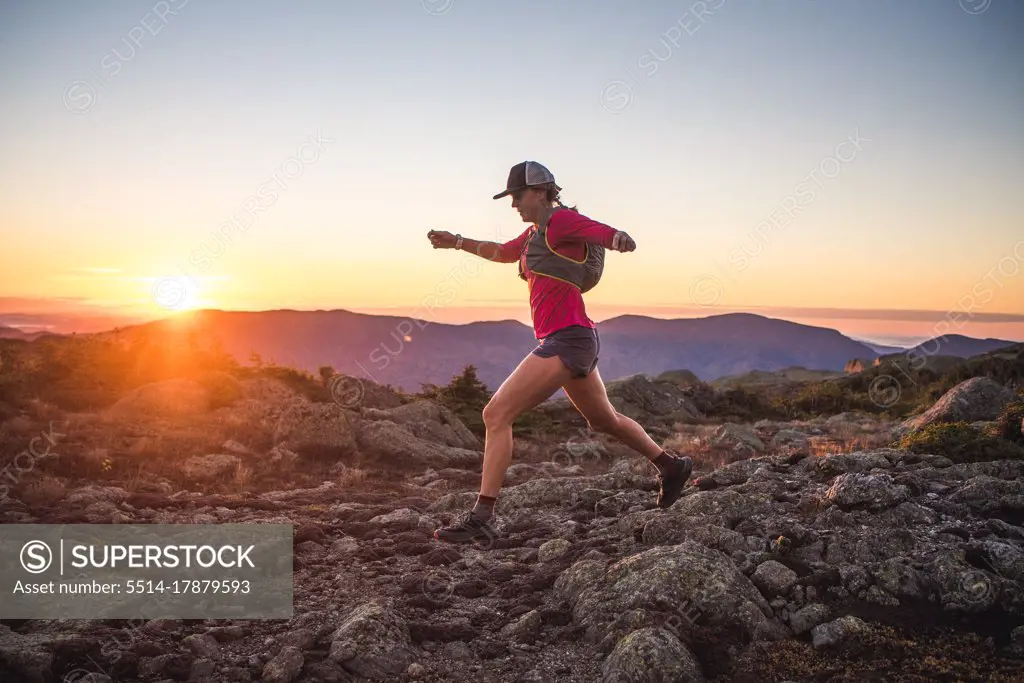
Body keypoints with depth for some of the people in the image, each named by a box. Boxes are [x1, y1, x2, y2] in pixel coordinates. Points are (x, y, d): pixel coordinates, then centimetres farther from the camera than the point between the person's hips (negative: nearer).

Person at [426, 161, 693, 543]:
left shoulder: (561, 219, -9)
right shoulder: (535, 233, 17)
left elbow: (622, 240, -21)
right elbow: (502, 253, 36)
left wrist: (619, 239, -45)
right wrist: (457, 242, 29)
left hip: (567, 339, -10)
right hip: (573, 342, 10)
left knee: (496, 414, -13)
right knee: (603, 419, 25)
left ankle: (481, 518, -12)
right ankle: (672, 466, 41)